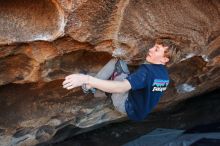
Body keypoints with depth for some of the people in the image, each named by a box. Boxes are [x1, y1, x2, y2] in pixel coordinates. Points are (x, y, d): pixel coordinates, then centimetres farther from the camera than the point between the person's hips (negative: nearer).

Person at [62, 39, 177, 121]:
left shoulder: (146, 70, -30)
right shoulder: (164, 74, -2)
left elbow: (121, 87, -42)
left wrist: (87, 79, -49)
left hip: (127, 106, -8)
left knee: (118, 63, -13)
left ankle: (89, 86, 0)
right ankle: (92, 85, 14)